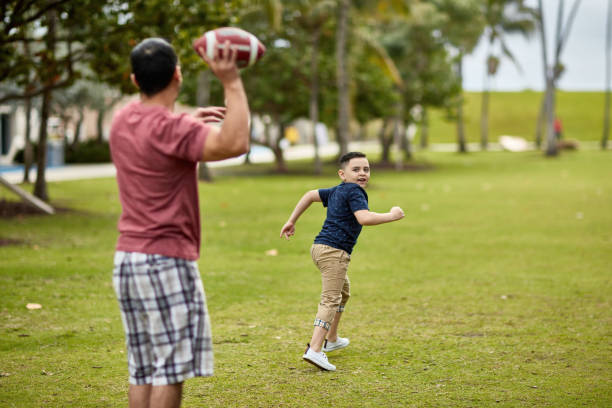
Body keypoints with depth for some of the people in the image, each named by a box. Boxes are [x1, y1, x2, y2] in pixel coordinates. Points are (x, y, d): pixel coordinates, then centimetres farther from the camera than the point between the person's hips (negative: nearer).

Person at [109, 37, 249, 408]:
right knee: (170, 370, -3)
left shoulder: (122, 122, 9)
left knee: (143, 370, 13)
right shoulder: (170, 129, -18)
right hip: (167, 260, -9)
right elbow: (236, 143, -30)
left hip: (128, 258, 9)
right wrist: (232, 83, -24)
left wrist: (189, 122, 28)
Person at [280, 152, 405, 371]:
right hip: (334, 251, -10)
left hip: (320, 247, 10)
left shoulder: (336, 191, 18)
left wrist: (291, 221, 31)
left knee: (344, 290, 29)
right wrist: (392, 215, -11)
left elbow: (310, 195, 27)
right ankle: (315, 349, -26)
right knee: (330, 300, -14)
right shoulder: (354, 191, -10)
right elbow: (364, 218, -24)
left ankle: (331, 339, 40)